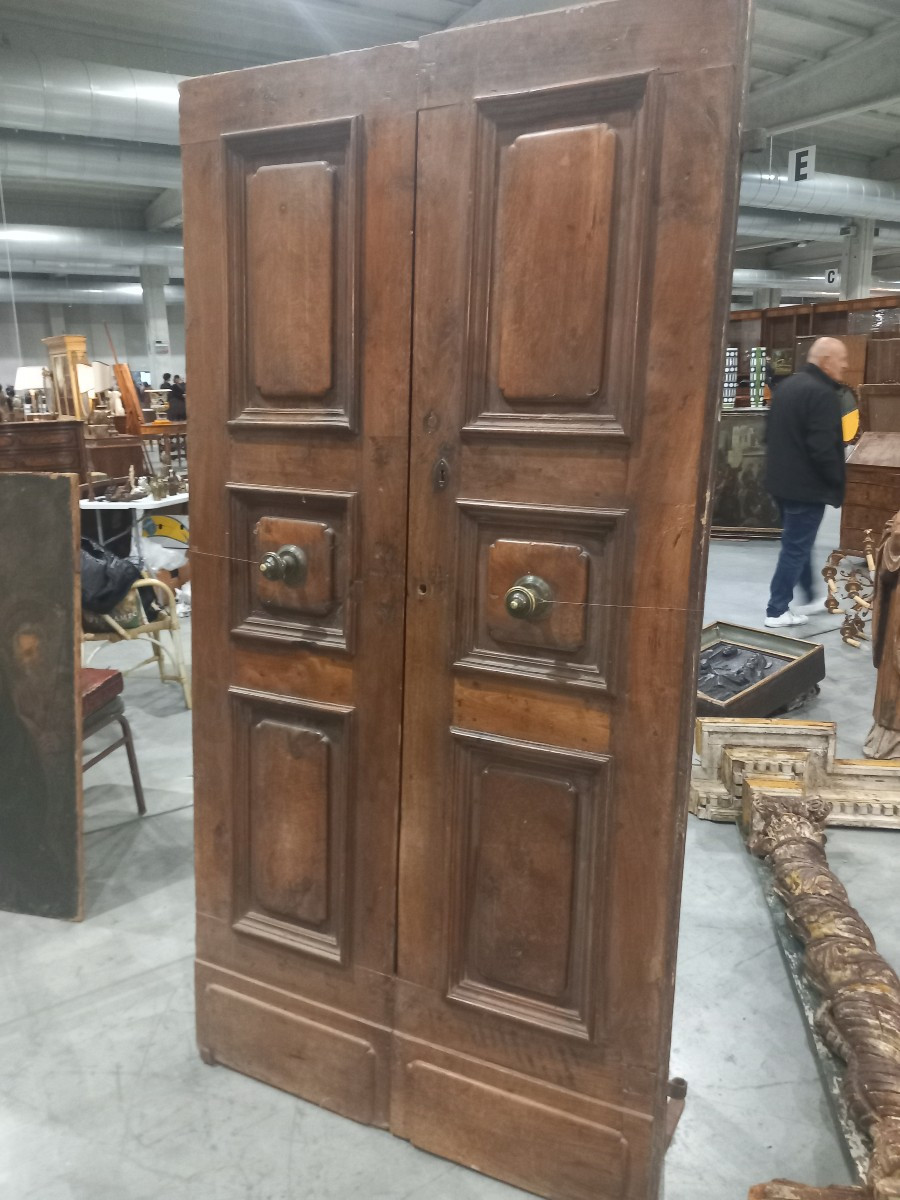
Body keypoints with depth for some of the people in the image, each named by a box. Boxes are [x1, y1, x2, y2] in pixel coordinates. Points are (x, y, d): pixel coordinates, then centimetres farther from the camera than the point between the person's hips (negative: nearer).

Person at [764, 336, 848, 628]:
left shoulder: (786, 385, 10)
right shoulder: (822, 393, -20)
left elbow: (771, 435, 18)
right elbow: (823, 449, -24)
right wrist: (839, 481, -11)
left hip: (782, 480, 10)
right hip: (806, 485, -10)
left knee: (797, 543, 20)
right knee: (796, 548, 0)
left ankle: (809, 598, 34)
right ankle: (777, 611, 6)